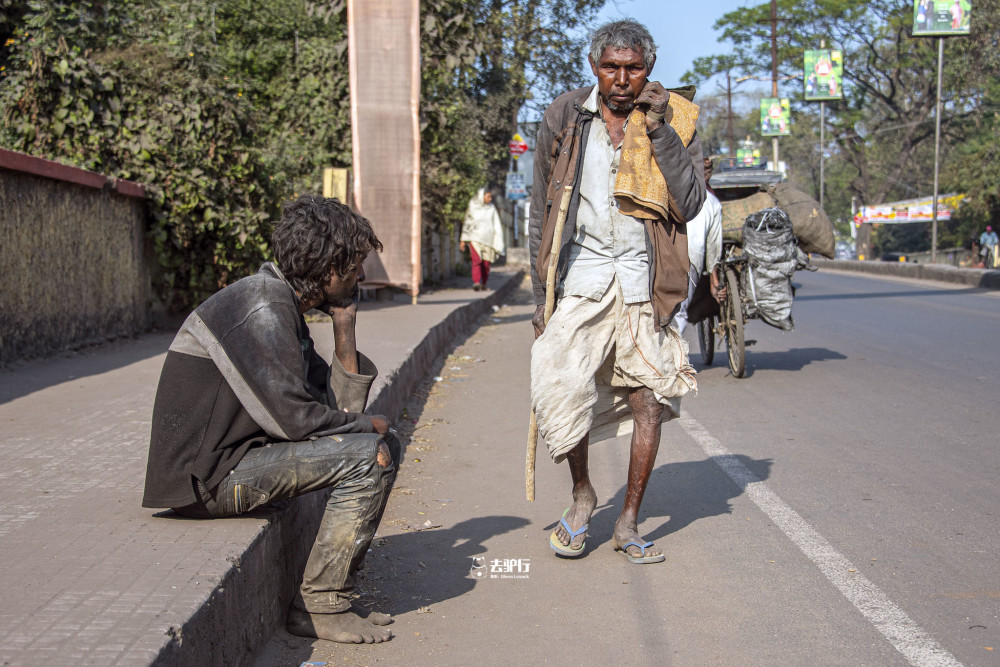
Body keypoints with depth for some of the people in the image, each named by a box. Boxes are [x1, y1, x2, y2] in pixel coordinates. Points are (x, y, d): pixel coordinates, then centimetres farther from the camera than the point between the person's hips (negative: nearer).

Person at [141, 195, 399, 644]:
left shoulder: (286, 309, 13)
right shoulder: (260, 305, -18)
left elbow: (340, 408, 10)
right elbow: (293, 419, -23)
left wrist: (344, 329, 1)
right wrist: (367, 425, -7)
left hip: (235, 458, 10)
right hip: (206, 476, -10)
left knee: (384, 446, 12)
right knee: (368, 455, -18)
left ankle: (331, 595, 12)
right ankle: (318, 607, -7)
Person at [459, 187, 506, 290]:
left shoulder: (491, 208, 6)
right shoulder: (472, 208, 3)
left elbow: (496, 225, 6)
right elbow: (466, 224, 9)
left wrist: (499, 242, 0)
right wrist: (463, 240, 6)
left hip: (488, 238, 2)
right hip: (475, 238, -2)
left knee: (486, 263, 2)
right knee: (476, 260, -20)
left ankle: (483, 284, 19)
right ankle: (476, 282, -30)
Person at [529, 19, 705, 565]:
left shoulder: (675, 120, 1)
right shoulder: (564, 118, 2)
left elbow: (690, 205, -9)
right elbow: (541, 212, 8)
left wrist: (660, 132, -15)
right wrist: (539, 293, 5)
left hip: (642, 281, 0)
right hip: (579, 278, 0)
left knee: (648, 401, 1)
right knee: (561, 392, -12)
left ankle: (628, 524, 17)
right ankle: (582, 493, 17)